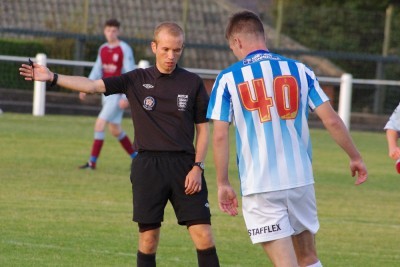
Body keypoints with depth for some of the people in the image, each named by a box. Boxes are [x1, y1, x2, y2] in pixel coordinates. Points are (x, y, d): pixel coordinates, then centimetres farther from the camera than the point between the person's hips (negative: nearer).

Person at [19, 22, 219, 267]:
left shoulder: (193, 83, 3)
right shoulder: (137, 80, 5)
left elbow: (203, 129, 7)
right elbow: (93, 85, -3)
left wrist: (198, 167, -4)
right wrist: (53, 78, -13)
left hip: (185, 165, -1)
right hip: (148, 166, 1)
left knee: (203, 235, -7)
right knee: (148, 238, 2)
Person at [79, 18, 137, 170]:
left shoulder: (124, 49, -12)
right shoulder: (103, 49, 9)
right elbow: (97, 71, 16)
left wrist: (126, 97, -21)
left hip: (118, 94, -8)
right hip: (107, 93, 8)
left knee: (100, 124, -15)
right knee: (114, 130, 12)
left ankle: (92, 162, -12)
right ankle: (136, 157, 26)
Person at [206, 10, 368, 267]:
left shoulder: (228, 78, -1)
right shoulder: (300, 70, 5)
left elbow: (220, 135, -6)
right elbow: (332, 121, 3)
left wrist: (223, 184, 2)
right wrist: (356, 157, 15)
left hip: (259, 185, -3)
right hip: (300, 178, 3)